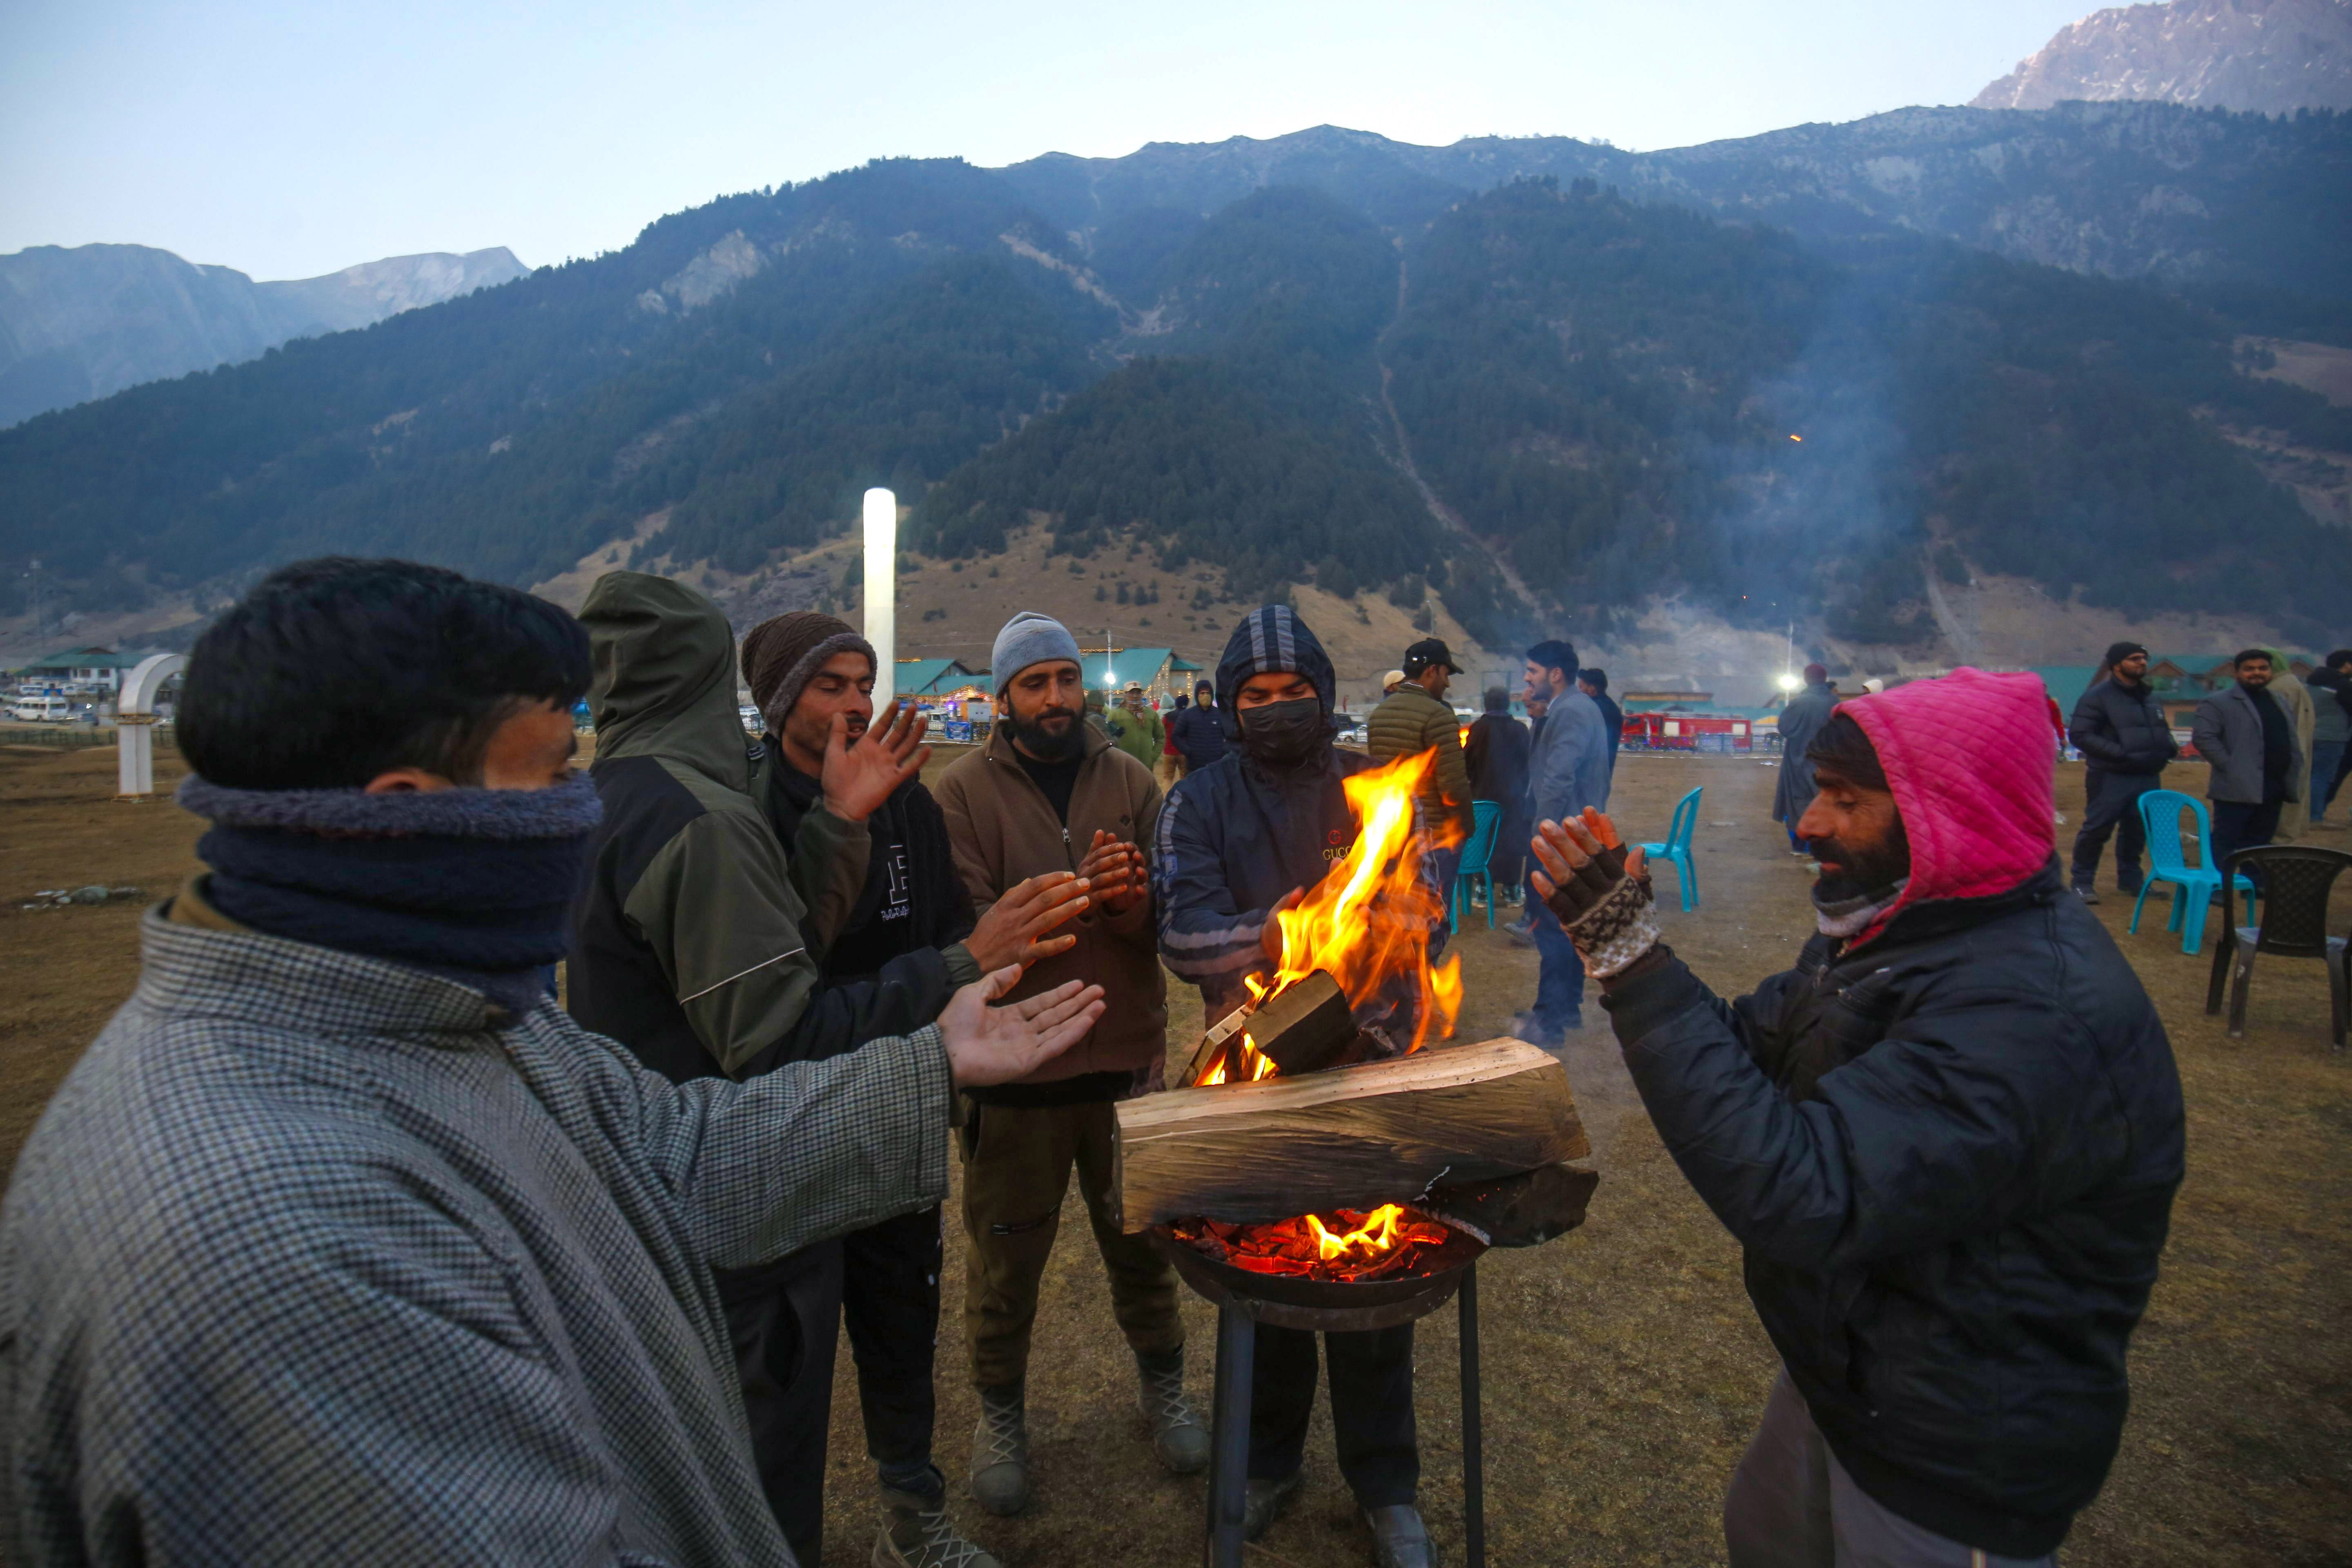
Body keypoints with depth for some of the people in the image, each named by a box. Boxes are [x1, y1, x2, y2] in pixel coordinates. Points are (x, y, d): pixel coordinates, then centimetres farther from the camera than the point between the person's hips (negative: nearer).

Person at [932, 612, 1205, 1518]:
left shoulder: (1131, 781, 1)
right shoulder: (965, 791, -7)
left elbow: (1173, 916, -2)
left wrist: (1131, 901, -24)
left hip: (1127, 1055, 2)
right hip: (1015, 1065, -2)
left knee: (1142, 1239, 18)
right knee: (1006, 1255, 14)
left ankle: (1162, 1386, 43)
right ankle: (1000, 1410, 38)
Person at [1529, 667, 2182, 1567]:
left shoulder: (2040, 1014, -34)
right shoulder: (1899, 931, -2)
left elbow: (1803, 1199, -41)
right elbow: (1750, 1048, 4)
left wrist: (1635, 962, -41)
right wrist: (1622, 950, -13)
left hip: (1954, 1463, -8)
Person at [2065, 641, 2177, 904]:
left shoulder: (2149, 696, 17)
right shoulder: (2098, 696, -8)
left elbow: (2162, 730, 29)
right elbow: (2080, 735, -15)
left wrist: (2169, 747, 7)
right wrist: (2118, 752, -23)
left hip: (2148, 777, 7)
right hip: (2111, 777, -7)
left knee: (2137, 831, 12)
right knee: (2097, 829, -4)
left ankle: (2130, 880, 26)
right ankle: (2082, 882, 6)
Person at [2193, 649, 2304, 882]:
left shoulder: (2278, 702, 20)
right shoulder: (2218, 703, -7)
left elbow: (2291, 740, 25)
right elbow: (2203, 737, -17)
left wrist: (2294, 772, 12)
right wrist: (2229, 765, -18)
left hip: (2273, 788, 8)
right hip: (2238, 788, -8)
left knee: (2260, 840, 14)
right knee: (2225, 843, -5)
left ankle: (2255, 885, 23)